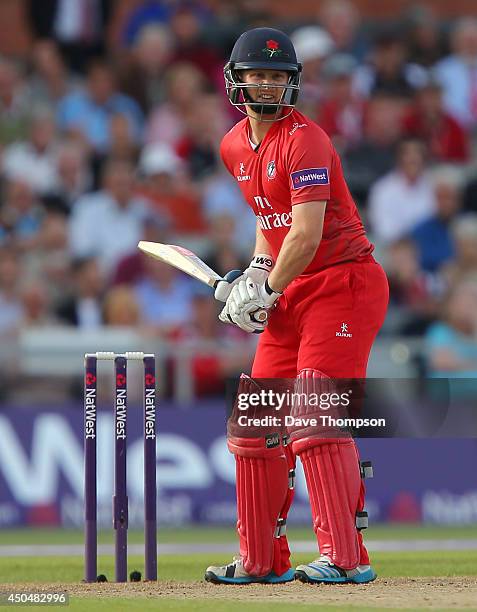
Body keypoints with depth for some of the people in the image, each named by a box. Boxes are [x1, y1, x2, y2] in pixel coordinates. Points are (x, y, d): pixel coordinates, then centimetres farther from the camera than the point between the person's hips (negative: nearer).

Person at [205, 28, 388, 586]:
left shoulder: (303, 141, -16)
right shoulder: (234, 147, 10)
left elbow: (307, 234, -23)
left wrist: (267, 291, -15)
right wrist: (257, 269, 8)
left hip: (345, 283, -9)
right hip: (289, 292, 9)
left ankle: (346, 557, -21)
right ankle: (261, 560, 19)